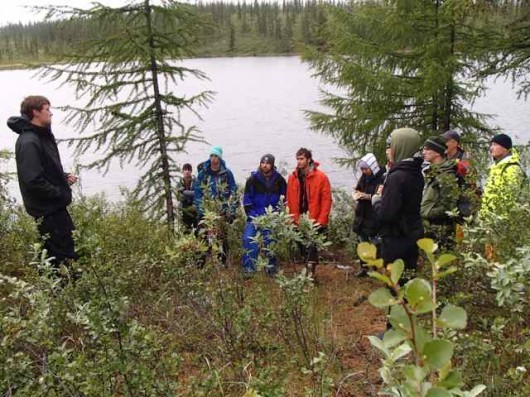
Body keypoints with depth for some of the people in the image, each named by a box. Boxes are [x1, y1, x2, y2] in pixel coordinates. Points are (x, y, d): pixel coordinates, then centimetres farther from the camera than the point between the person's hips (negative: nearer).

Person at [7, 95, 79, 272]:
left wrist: (64, 177, 4)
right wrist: (61, 193, -16)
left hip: (55, 206, 10)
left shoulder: (42, 136, 11)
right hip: (47, 209, -10)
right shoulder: (28, 142, -19)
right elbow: (33, 181, -26)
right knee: (65, 257, -5)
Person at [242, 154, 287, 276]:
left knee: (270, 241, 8)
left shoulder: (279, 179, -2)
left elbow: (284, 197, 8)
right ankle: (249, 268, -3)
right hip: (255, 216, -1)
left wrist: (277, 211, 0)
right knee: (249, 239, -12)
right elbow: (247, 199, -3)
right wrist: (251, 215, -9)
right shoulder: (253, 179, -5)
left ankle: (271, 268, 22)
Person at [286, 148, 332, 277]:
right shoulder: (292, 177, 6)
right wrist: (292, 218, 2)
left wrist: (321, 220, -13)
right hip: (298, 222, 4)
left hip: (314, 222, -4)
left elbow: (327, 200, -8)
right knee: (302, 248, 11)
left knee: (312, 248, -4)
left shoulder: (321, 177, -6)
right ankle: (308, 271, 24)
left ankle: (310, 273, 5)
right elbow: (290, 200, 8)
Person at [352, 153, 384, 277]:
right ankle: (364, 268, 28)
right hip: (361, 215, 8)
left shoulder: (382, 177, -17)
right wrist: (356, 194, -2)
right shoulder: (364, 176, 8)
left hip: (375, 218, -8)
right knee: (362, 243, 16)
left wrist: (368, 196, -23)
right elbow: (357, 189, 20)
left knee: (376, 244, 3)